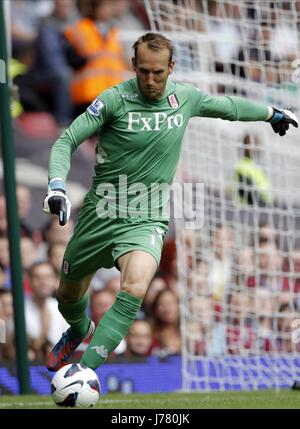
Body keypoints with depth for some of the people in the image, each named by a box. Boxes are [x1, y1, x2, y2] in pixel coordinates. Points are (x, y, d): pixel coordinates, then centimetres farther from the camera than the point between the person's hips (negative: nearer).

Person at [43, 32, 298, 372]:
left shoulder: (185, 98, 0)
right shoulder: (115, 99, -11)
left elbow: (228, 106, 21)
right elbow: (66, 141, -11)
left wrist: (272, 113, 36)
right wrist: (57, 186, -27)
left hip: (146, 222, 0)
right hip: (99, 214, 0)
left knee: (134, 289, -30)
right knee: (68, 295, 17)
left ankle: (86, 369, -26)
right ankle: (79, 332, 55)